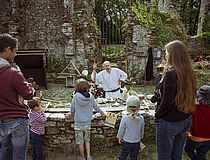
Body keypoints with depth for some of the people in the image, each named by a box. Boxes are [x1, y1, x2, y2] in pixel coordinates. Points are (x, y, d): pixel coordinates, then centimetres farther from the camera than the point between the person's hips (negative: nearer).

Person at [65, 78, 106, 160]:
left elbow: (72, 109, -3)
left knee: (80, 142, 14)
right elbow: (96, 107, 3)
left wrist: (70, 114, 20)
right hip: (87, 123, 3)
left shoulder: (76, 96, -15)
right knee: (87, 140, 22)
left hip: (78, 123, -2)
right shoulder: (91, 96, -9)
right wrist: (102, 113, 22)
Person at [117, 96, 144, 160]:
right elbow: (142, 130, 3)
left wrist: (120, 137, 8)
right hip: (136, 142, 2)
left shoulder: (125, 118, -19)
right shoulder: (141, 118, -11)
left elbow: (121, 129, -9)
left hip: (126, 141, -2)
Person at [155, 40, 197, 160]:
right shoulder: (189, 72, 2)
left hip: (169, 122, -8)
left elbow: (167, 101, -21)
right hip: (186, 120, 8)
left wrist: (157, 115, -6)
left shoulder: (171, 72, -21)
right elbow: (192, 95, 11)